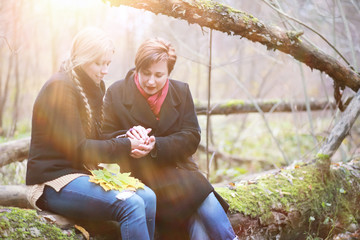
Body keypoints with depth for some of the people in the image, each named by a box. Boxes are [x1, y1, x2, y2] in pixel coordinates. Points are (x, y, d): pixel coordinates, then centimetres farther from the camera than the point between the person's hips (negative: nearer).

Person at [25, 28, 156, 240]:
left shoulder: (94, 87, 15)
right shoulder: (60, 87, -13)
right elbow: (78, 149, -17)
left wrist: (128, 138, -4)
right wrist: (125, 145, -15)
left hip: (84, 174, 9)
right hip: (54, 181, -9)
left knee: (148, 197, -13)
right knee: (130, 204, -28)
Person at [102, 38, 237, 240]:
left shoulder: (181, 91, 8)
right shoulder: (116, 93, 2)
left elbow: (192, 138, 0)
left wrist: (155, 146, -18)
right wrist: (129, 137, -22)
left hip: (178, 168, 2)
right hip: (142, 174, -2)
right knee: (202, 195, -27)